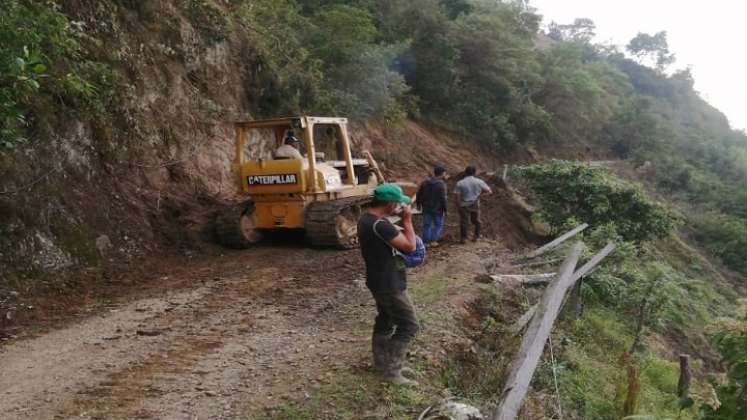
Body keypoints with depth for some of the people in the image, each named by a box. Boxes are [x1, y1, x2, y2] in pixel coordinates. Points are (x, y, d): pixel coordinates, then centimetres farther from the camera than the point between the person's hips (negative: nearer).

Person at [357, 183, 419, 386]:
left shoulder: (366, 219, 5)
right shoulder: (379, 225, -28)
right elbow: (409, 246, -23)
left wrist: (400, 228, 2)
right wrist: (407, 220, -13)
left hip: (381, 281, 10)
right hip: (389, 284, -10)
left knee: (385, 322, 21)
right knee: (409, 325, 0)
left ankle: (382, 364, 32)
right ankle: (391, 371, 5)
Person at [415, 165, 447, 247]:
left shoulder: (425, 181, 2)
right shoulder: (441, 184, -16)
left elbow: (419, 193, 7)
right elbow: (443, 198, -18)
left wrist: (418, 203, 19)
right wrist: (444, 209, -9)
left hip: (426, 207, 5)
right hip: (437, 209, -5)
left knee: (426, 225, 12)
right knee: (438, 225, 11)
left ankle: (426, 241, 13)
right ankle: (433, 240, 5)